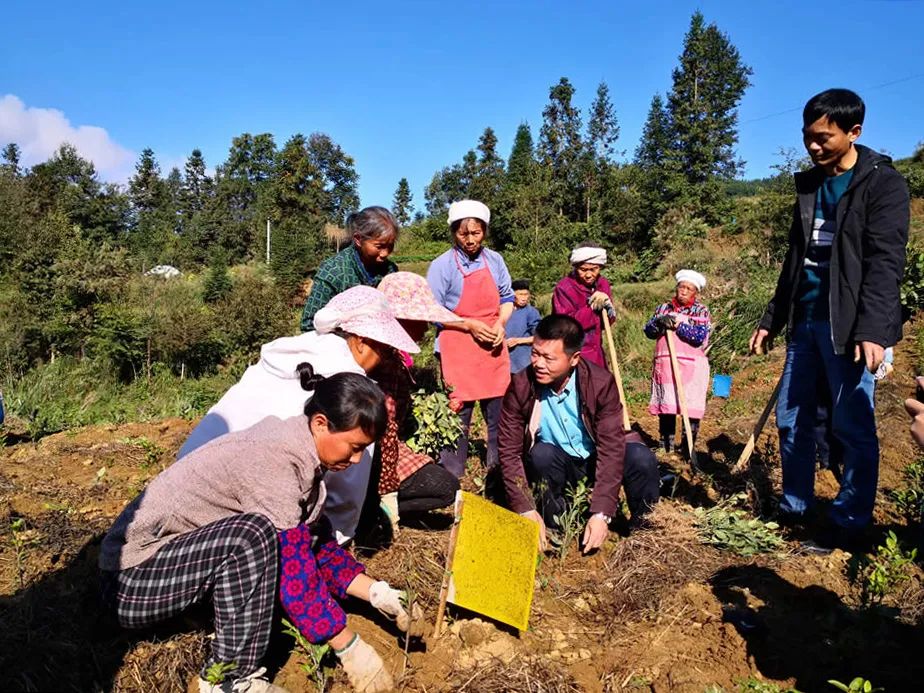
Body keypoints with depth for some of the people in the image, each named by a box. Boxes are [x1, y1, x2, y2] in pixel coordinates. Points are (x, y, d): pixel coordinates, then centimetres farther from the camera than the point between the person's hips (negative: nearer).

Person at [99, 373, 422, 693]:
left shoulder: (297, 449, -1)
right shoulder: (272, 457, -27)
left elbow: (318, 545, 6)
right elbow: (294, 569, -27)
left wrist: (379, 594, -3)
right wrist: (350, 649, -19)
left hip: (188, 552, 8)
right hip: (133, 581, -8)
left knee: (311, 536, 0)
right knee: (252, 535, -32)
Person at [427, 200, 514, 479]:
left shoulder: (494, 260, 5)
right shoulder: (442, 265, -8)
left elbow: (507, 297, 15)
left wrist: (501, 323, -4)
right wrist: (470, 325, -14)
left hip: (494, 346, 5)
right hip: (458, 348, -4)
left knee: (499, 409, 10)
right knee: (459, 412, 0)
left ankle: (499, 464, 29)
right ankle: (451, 474, 16)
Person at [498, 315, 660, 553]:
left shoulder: (601, 383, -23)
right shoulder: (520, 387, -20)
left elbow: (612, 447, -25)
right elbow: (509, 452, -17)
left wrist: (602, 514, -31)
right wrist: (526, 510, -25)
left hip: (596, 462, 0)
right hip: (554, 468, 0)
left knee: (640, 457, -28)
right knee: (542, 453, -33)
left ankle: (640, 525, -2)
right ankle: (554, 527, -10)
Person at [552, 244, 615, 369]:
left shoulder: (603, 284, 5)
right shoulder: (564, 288, -15)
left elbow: (607, 322, 7)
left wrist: (607, 306, -15)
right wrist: (592, 307, -24)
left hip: (595, 353, 7)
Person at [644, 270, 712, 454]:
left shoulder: (701, 311, 4)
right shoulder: (664, 308, 14)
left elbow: (700, 337, -11)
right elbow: (648, 331, 5)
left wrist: (677, 324, -13)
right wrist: (659, 322, -15)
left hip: (692, 366, -3)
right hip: (665, 365, 3)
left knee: (692, 408, -4)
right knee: (666, 405, 7)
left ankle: (689, 447, 9)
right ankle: (666, 446, 18)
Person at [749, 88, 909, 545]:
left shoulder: (882, 183, -5)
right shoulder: (809, 184, 15)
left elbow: (885, 262, -14)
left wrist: (872, 329, -23)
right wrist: (772, 319, 17)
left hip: (848, 325, -7)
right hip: (805, 319, 7)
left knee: (852, 425, -2)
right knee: (791, 417, 10)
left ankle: (850, 521, 12)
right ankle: (795, 506, 23)